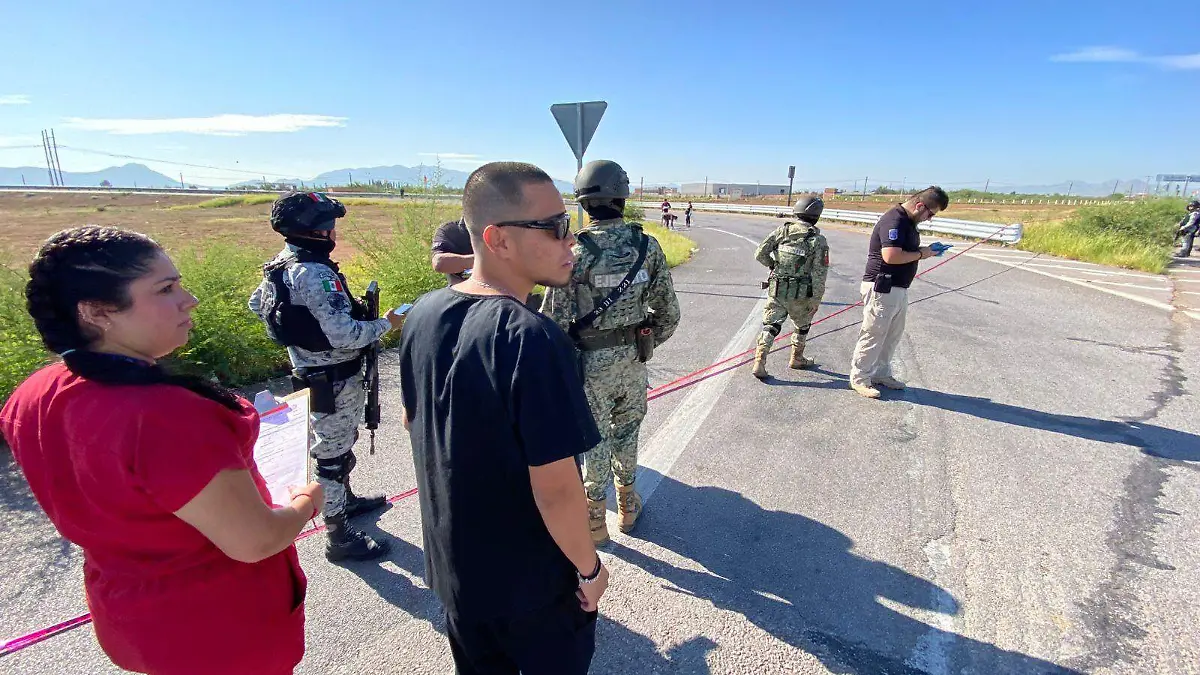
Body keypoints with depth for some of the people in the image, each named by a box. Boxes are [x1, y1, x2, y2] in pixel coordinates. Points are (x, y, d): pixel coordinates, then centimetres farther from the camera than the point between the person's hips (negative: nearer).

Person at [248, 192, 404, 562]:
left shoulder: (281, 263, 3)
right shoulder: (316, 273, -27)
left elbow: (256, 303, 18)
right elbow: (345, 335, -31)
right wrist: (385, 323, -17)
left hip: (310, 372, 10)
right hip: (333, 381, -10)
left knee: (339, 442, 27)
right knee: (333, 454, 3)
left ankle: (345, 499, 48)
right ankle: (339, 537, 19)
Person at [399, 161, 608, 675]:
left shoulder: (422, 316, -9)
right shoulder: (534, 341, -32)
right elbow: (555, 490, -28)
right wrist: (590, 569, -12)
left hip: (452, 566, 6)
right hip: (534, 582, -5)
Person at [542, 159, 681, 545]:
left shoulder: (576, 253, -18)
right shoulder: (647, 246, -6)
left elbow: (554, 319, -17)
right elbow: (668, 311, -1)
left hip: (591, 363, -3)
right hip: (633, 358, 3)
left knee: (595, 440, 13)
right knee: (627, 431, 23)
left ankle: (595, 521, 28)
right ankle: (627, 506, 40)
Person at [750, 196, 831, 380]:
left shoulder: (782, 230, -2)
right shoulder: (818, 240, -9)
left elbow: (760, 254, -4)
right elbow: (820, 273, -11)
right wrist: (816, 299, -4)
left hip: (776, 289, 2)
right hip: (800, 293, -2)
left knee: (771, 325, 6)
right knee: (802, 325, 22)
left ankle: (759, 362, -6)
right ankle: (797, 359, 36)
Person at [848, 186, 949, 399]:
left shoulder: (908, 222, 14)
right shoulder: (894, 220, -19)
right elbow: (891, 256, -29)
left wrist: (924, 251, 6)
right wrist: (920, 254, -15)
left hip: (898, 289, 10)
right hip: (882, 289, -10)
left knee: (893, 335, 18)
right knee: (873, 335, -2)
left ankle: (881, 373, 31)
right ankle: (859, 379, 9)